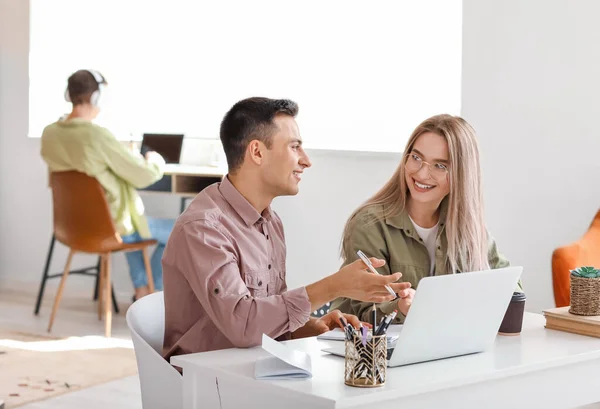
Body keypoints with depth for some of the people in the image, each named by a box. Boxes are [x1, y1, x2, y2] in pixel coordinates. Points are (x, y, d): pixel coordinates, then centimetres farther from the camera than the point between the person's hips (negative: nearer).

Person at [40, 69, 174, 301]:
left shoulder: (50, 133, -6)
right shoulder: (97, 136, -29)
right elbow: (144, 176, -20)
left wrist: (129, 159, 18)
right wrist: (155, 160, 3)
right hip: (111, 226, -8)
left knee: (134, 220, 37)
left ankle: (141, 289, 36)